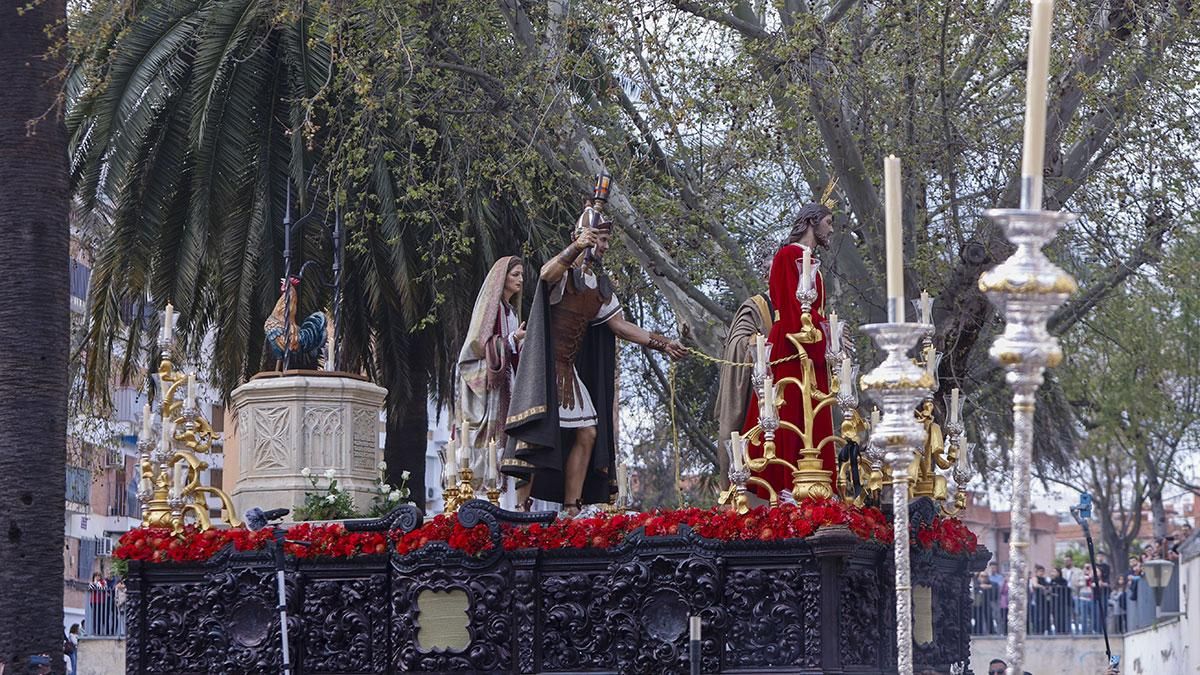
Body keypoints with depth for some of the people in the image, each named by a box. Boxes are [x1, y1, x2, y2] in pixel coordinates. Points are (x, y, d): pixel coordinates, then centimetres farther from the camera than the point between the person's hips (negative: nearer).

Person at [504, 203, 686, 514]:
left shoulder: (600, 284, 15)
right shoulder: (566, 271, -8)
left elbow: (619, 325, 18)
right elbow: (546, 274, -33)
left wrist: (661, 343, 14)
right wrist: (576, 248, -45)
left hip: (570, 369, 9)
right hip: (547, 365, -9)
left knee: (588, 433, 3)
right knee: (541, 432, -17)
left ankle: (572, 509, 3)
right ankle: (519, 505, -19)